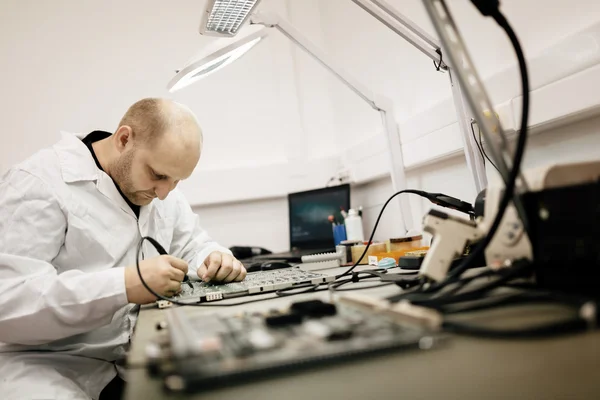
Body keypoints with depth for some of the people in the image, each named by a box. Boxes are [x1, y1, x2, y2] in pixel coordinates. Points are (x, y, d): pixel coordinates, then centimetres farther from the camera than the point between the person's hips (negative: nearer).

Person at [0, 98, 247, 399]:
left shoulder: (161, 191, 4)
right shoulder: (38, 183, -17)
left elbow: (194, 246, 11)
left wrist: (213, 261, -12)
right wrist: (123, 286, -35)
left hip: (138, 351, 5)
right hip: (46, 363, -4)